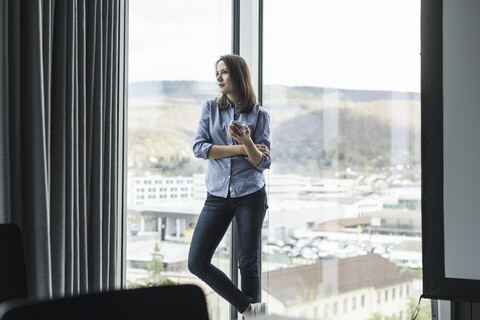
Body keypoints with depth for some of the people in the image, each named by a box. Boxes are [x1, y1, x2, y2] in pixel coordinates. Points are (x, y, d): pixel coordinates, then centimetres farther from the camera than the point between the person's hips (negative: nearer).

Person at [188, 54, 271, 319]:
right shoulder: (211, 108, 6)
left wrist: (248, 142, -23)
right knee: (197, 263, -2)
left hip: (250, 195, -3)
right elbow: (199, 148, -5)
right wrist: (240, 149, -9)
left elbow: (263, 162, -4)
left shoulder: (259, 115, 1)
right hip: (217, 195, 3)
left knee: (248, 264, 1)